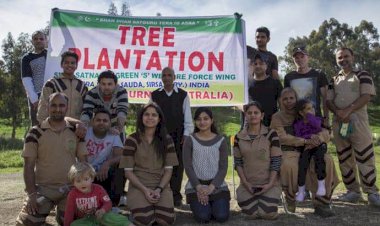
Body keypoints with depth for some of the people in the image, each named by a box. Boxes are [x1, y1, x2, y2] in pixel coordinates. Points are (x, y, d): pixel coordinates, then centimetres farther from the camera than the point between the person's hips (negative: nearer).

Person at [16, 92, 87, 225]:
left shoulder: (76, 132, 3)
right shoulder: (36, 133, -3)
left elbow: (83, 162, 5)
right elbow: (29, 166, -3)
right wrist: (32, 194, -10)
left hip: (70, 188, 2)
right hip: (42, 189, -1)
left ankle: (61, 214, 29)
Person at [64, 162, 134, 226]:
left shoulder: (98, 189, -9)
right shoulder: (73, 194, -8)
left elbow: (108, 203, -7)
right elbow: (69, 212, -2)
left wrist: (102, 210, -28)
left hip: (97, 217, -2)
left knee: (107, 216, -34)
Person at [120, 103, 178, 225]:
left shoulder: (166, 139, 3)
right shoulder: (132, 139, -3)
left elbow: (168, 170, 3)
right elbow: (128, 171, -4)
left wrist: (159, 189, -12)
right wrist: (145, 190, -14)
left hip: (161, 186, 2)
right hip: (138, 186, -2)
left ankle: (155, 206, 11)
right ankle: (137, 206, 8)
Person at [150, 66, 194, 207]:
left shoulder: (183, 95, 4)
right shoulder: (155, 95, 7)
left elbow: (187, 117, 4)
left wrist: (186, 135, -3)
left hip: (178, 137, 0)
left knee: (177, 167, 2)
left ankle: (176, 197, 10)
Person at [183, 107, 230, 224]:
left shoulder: (221, 141, 3)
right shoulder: (190, 140, 0)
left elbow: (223, 167, -2)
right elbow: (188, 166, -5)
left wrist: (211, 187, -14)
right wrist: (199, 187, -15)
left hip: (217, 185, 1)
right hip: (196, 185, -1)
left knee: (222, 217, -14)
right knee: (203, 217, -18)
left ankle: (213, 204, 19)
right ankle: (199, 205, 16)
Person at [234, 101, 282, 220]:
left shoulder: (271, 134, -6)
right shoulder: (239, 137, 2)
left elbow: (276, 161, -7)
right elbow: (238, 162, 3)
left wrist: (270, 183, -14)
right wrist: (245, 182, -7)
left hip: (269, 184, -1)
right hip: (248, 184, 2)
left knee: (268, 214, -15)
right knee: (252, 214, -11)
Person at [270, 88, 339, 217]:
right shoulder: (277, 118, 5)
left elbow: (325, 132, 6)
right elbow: (282, 137, -11)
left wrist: (318, 137, -20)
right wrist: (306, 141, -23)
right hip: (287, 152, -3)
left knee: (327, 160, -24)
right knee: (289, 165, -36)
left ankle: (321, 204, -15)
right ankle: (290, 202, -8)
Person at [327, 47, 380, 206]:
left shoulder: (363, 75, 7)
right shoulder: (334, 80, 18)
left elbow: (366, 96, -6)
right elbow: (329, 100, 9)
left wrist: (348, 111, -18)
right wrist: (338, 112, -11)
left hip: (358, 120, -4)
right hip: (338, 122, 4)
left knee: (365, 157, -6)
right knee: (344, 159, 5)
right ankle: (353, 191, 14)